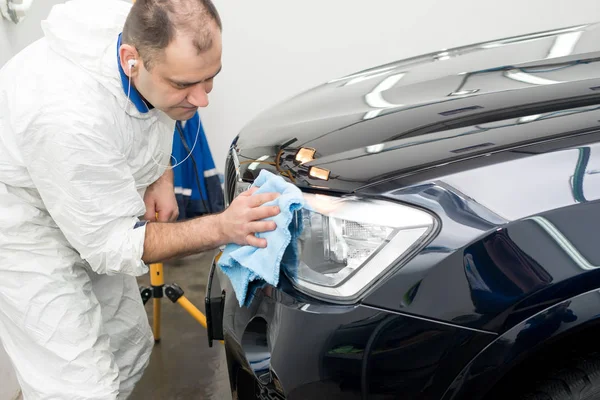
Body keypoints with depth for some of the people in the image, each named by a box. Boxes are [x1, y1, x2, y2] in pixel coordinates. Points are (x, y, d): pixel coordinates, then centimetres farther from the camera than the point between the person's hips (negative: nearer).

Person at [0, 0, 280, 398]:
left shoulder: (156, 47, -16)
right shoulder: (71, 116, -40)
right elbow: (109, 243, -28)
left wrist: (161, 178, -9)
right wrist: (222, 228, -35)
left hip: (90, 219, 8)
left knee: (131, 349, 15)